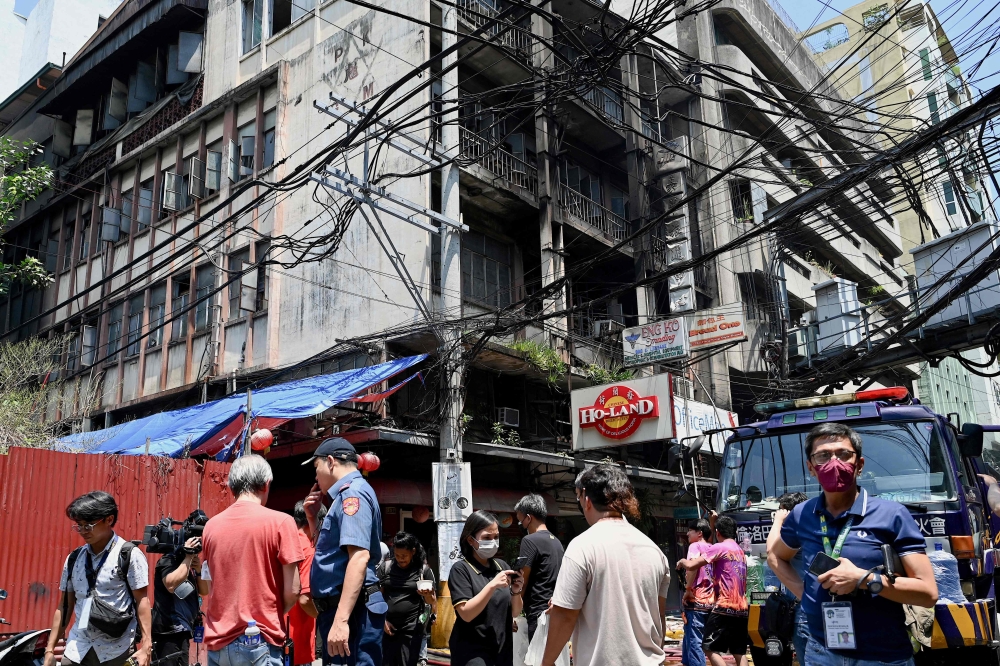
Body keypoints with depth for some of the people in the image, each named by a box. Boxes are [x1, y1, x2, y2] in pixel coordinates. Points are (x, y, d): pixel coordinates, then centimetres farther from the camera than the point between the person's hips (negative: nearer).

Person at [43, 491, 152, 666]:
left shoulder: (129, 555, -7)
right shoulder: (74, 558, 8)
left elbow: (142, 601, -9)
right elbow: (64, 606, 12)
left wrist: (146, 645, -15)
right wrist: (50, 650, 10)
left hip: (116, 650, -4)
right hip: (77, 648, 4)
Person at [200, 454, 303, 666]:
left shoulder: (211, 526, 4)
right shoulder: (280, 522, -9)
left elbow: (210, 587, 11)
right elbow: (292, 591, -8)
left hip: (218, 641, 5)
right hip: (259, 643, -5)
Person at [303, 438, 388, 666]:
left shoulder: (352, 492, -13)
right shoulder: (347, 494, 19)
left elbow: (359, 557, -26)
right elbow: (328, 551, 30)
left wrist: (341, 620, -31)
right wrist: (313, 517, 17)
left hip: (349, 611, -10)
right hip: (341, 608, 10)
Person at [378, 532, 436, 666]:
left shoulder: (424, 570, -1)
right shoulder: (385, 567, 4)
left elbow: (433, 602, 4)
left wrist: (427, 595, -18)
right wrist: (382, 620, -2)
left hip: (412, 629, -2)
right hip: (387, 627, 2)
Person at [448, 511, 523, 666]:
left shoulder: (502, 566, 4)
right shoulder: (461, 569, -10)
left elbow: (515, 612, 7)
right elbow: (466, 614, -18)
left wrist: (516, 591, -12)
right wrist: (492, 585, -26)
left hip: (503, 649, 5)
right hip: (473, 651, -5)